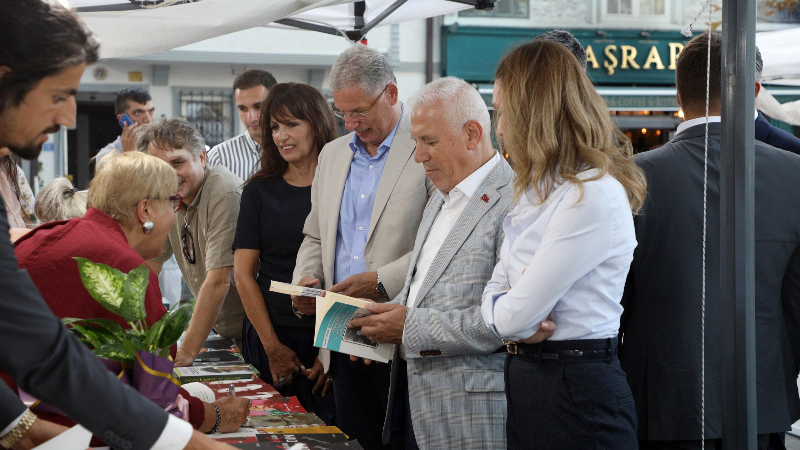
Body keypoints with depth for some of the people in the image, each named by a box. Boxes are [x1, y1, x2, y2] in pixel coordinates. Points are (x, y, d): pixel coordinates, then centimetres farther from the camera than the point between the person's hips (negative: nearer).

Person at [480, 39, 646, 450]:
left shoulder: (594, 196, -18)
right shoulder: (540, 191, 14)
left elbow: (516, 316, -20)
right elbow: (496, 286, 12)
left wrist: (499, 309, 2)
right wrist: (505, 310, -10)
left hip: (576, 393, -9)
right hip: (524, 378, 9)